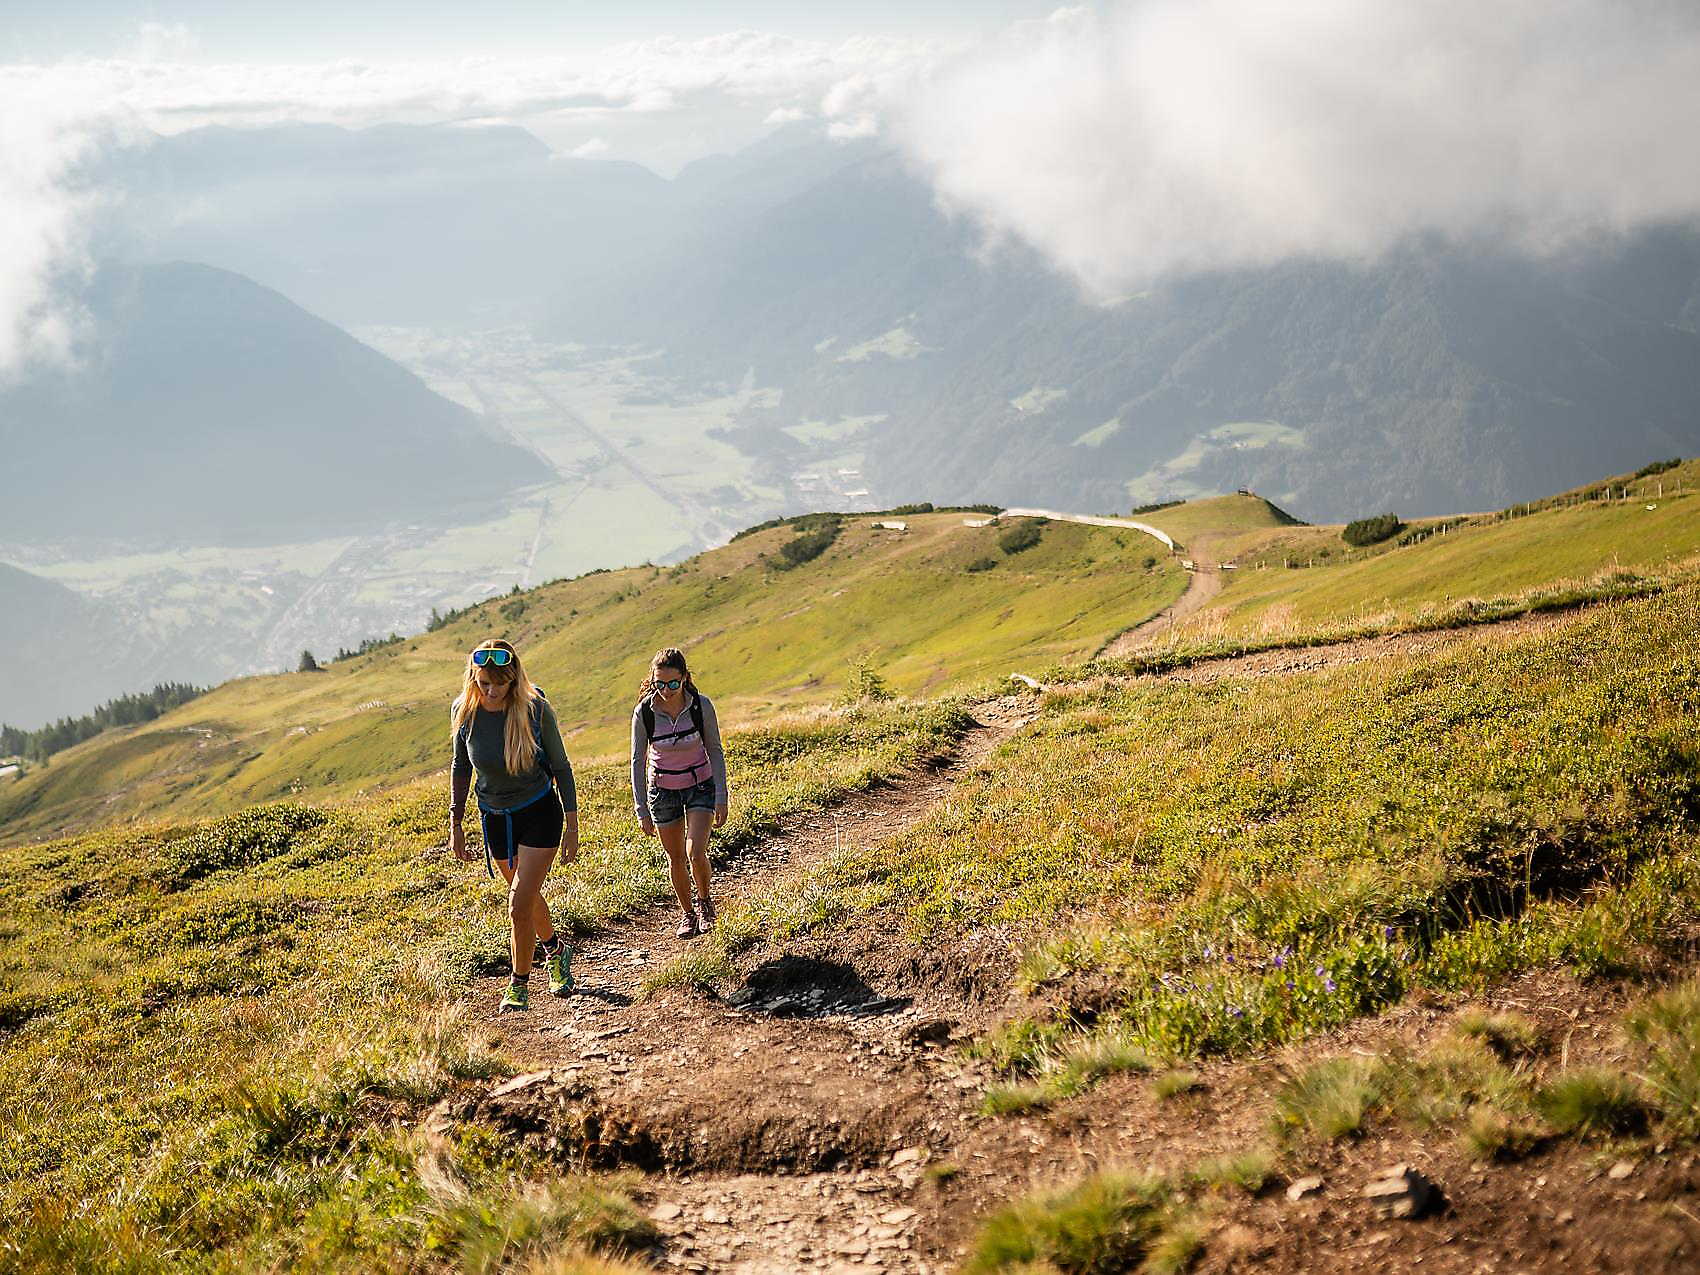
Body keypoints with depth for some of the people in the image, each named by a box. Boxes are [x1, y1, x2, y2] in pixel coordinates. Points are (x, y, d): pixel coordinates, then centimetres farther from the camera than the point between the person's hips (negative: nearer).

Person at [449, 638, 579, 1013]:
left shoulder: (535, 708, -20)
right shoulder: (464, 711, -13)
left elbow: (560, 765, -9)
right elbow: (461, 767, 3)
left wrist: (572, 825, -8)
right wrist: (456, 825, 4)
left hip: (540, 815, -4)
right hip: (495, 818, 4)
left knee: (520, 905, -11)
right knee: (528, 896, 21)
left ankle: (519, 987, 7)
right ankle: (556, 950, 49)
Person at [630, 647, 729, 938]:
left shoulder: (701, 706, -19)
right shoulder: (644, 712, -18)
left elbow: (715, 752, -7)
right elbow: (638, 762, -8)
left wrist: (721, 798, -9)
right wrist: (642, 810, -8)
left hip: (700, 786, -1)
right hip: (663, 790, 1)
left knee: (696, 852, -16)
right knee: (676, 858, 9)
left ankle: (704, 901, 13)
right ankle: (688, 914, 31)